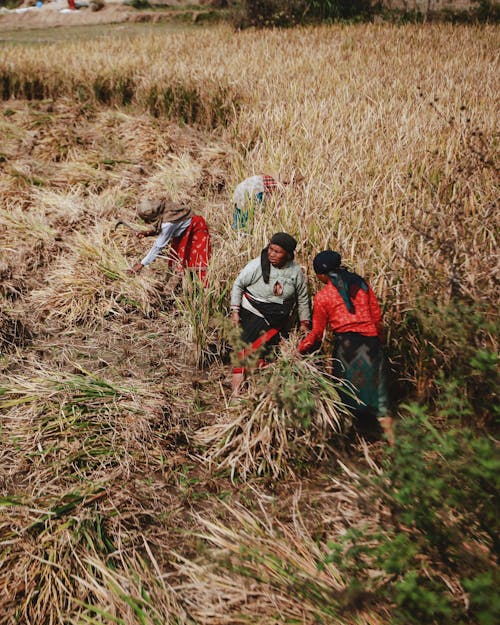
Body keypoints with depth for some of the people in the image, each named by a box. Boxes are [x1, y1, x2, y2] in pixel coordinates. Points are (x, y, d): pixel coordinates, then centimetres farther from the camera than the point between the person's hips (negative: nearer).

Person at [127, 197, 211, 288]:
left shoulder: (168, 223, -38)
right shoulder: (160, 210, -17)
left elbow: (159, 246, -30)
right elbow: (159, 229, 2)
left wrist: (142, 264, -25)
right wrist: (147, 233, -17)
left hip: (196, 230, -9)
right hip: (184, 232, 9)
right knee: (177, 259, 8)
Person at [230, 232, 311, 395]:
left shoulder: (296, 271, -3)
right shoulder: (258, 265, -13)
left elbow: (303, 298, 10)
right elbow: (238, 285, -2)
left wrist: (304, 323, 13)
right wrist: (235, 311, -5)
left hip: (278, 320, 3)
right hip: (253, 315, -2)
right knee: (245, 348, -10)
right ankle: (236, 390, -5)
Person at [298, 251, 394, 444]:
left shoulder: (322, 296, 1)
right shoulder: (362, 285, 10)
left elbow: (317, 333, 4)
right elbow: (377, 318, 11)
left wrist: (299, 349, 19)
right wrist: (379, 343, 22)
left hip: (346, 343, -3)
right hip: (371, 340, 3)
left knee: (345, 387, 9)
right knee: (374, 383, 8)